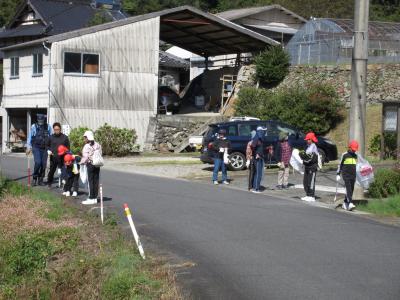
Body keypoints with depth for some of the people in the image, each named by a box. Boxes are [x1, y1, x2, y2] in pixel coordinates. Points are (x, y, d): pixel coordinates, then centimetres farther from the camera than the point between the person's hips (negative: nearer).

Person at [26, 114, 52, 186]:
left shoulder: (48, 127, 2)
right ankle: (35, 178, 1)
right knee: (38, 163, -16)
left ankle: (40, 180, 15)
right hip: (36, 148, -2)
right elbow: (30, 137, 3)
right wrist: (28, 147, 0)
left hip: (45, 149, 2)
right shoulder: (34, 127, -3)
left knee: (44, 164, 2)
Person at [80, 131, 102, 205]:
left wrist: (81, 162, 4)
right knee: (96, 181, 9)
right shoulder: (97, 145, 7)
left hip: (90, 165, -6)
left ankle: (91, 198, 0)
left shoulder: (87, 146, -13)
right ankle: (95, 197, 14)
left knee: (91, 182, -1)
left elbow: (85, 157, -13)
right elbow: (100, 154, 7)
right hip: (97, 165, 6)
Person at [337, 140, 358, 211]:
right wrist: (338, 174, -3)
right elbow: (340, 165, 1)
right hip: (346, 175, -6)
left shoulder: (355, 156, 12)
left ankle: (345, 203, 17)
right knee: (348, 189, -16)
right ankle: (350, 203, -26)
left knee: (351, 190, 6)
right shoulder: (345, 155, -4)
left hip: (353, 176, 6)